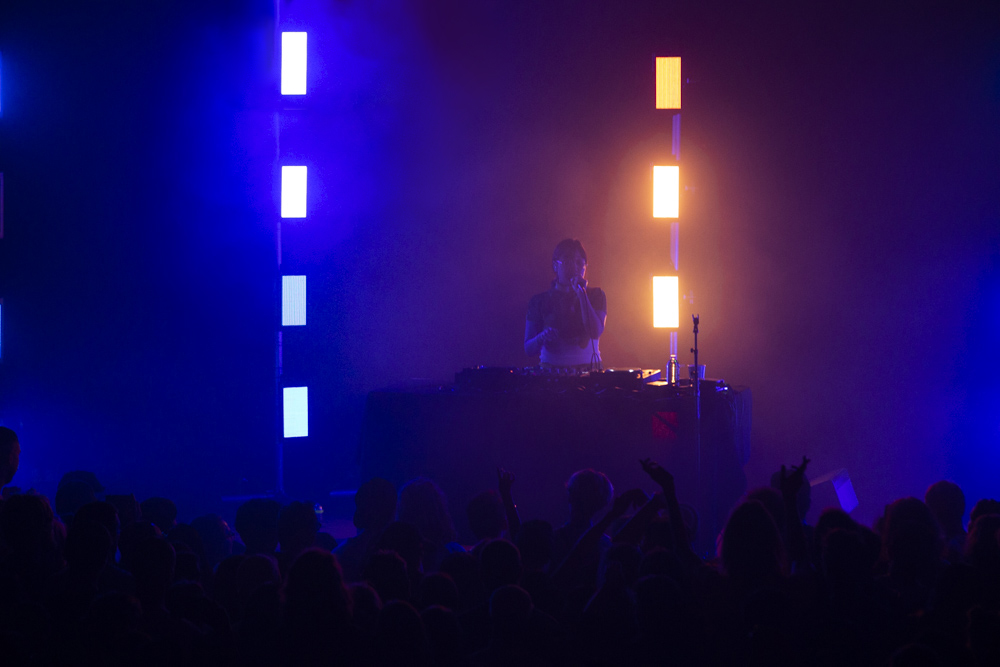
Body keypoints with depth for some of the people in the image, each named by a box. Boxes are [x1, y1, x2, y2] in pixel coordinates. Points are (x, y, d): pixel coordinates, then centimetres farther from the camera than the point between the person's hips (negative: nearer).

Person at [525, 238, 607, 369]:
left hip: (588, 368, 0)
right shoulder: (540, 301, 8)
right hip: (551, 371, 0)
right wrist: (542, 338, -15)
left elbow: (596, 332, -7)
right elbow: (528, 349, 7)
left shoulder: (595, 295, 11)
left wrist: (581, 294, -8)